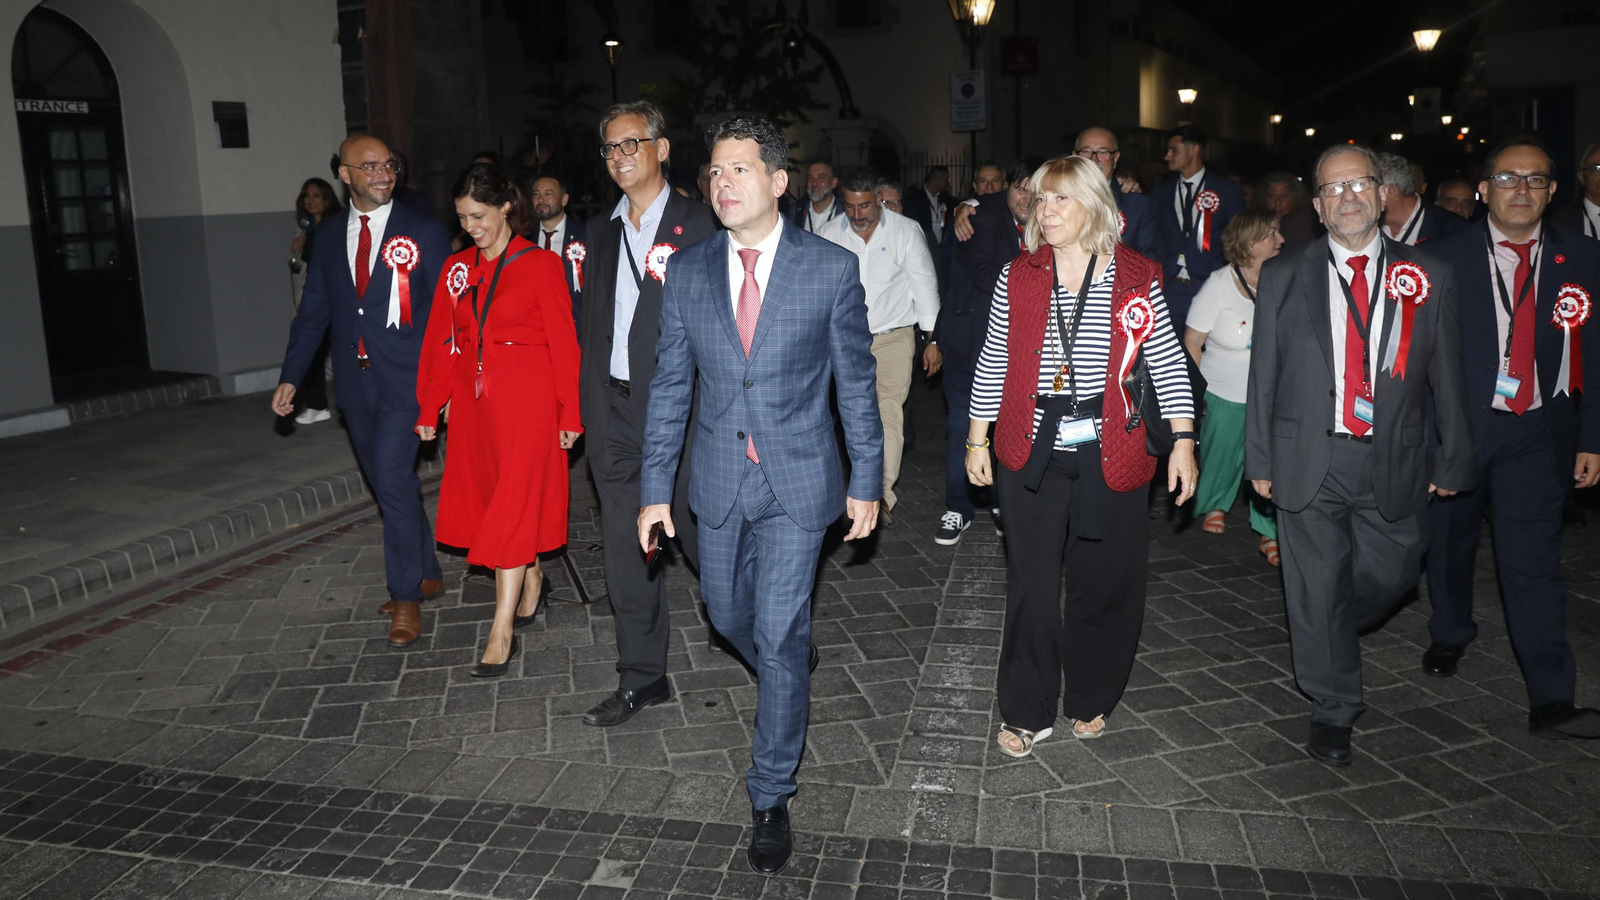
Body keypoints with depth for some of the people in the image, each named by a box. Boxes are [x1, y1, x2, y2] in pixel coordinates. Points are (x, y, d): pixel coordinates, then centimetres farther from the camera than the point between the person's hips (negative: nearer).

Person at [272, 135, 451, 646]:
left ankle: (406, 597, 0)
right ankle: (427, 576, 29)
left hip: (406, 379, -5)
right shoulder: (329, 238, 10)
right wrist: (290, 377, 5)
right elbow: (313, 312, 13)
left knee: (393, 480, -13)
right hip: (356, 383, 5)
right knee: (390, 484, 13)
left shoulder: (422, 233, -2)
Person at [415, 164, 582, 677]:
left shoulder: (540, 264, -7)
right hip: (475, 401, 6)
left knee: (512, 505, -6)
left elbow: (563, 343, -6)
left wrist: (570, 414, -8)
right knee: (489, 496, 13)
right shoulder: (457, 269, 9)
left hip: (527, 402, -6)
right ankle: (531, 579, 37)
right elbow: (441, 341, 11)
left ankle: (502, 633, -2)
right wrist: (429, 409, 8)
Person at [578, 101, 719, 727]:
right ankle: (642, 679, 22)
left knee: (703, 537, 5)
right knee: (627, 549, 9)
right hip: (614, 411, 6)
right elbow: (592, 322, 16)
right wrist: (586, 406, 10)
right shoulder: (602, 230, 13)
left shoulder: (695, 223, -4)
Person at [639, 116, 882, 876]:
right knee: (727, 614, 19)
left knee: (779, 636, -2)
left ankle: (771, 794, 15)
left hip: (798, 479, -4)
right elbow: (670, 386, 4)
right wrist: (655, 488, 3)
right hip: (720, 480, 4)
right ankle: (788, 689, 52)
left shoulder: (831, 269, -8)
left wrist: (866, 482, -1)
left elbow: (856, 381, -2)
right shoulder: (688, 272, 1)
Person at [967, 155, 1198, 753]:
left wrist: (1183, 440, -4)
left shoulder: (1136, 277, 0)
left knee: (1105, 584, 9)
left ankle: (1091, 700, 31)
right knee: (1031, 584, 4)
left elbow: (1168, 362, 1)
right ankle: (1028, 713, 19)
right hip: (1032, 452, 1)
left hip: (1110, 452, 0)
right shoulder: (1017, 278, 4)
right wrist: (977, 439, 6)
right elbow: (993, 363, 7)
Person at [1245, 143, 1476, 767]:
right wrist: (1259, 459, 0)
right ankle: (1333, 711, 24)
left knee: (1388, 578, 13)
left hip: (1393, 465, 1)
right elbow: (1264, 375, 2)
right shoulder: (1283, 277, 1)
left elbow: (1446, 376, 5)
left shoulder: (1428, 277, 2)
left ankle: (1329, 637, 46)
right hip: (1308, 463, -1)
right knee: (1317, 590, 6)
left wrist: (1453, 459, 4)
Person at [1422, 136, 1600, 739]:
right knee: (1450, 541, 16)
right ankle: (1450, 635, 41)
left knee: (1533, 559, -7)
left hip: (1537, 434, 0)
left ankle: (1551, 701, -4)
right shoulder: (1446, 259, -2)